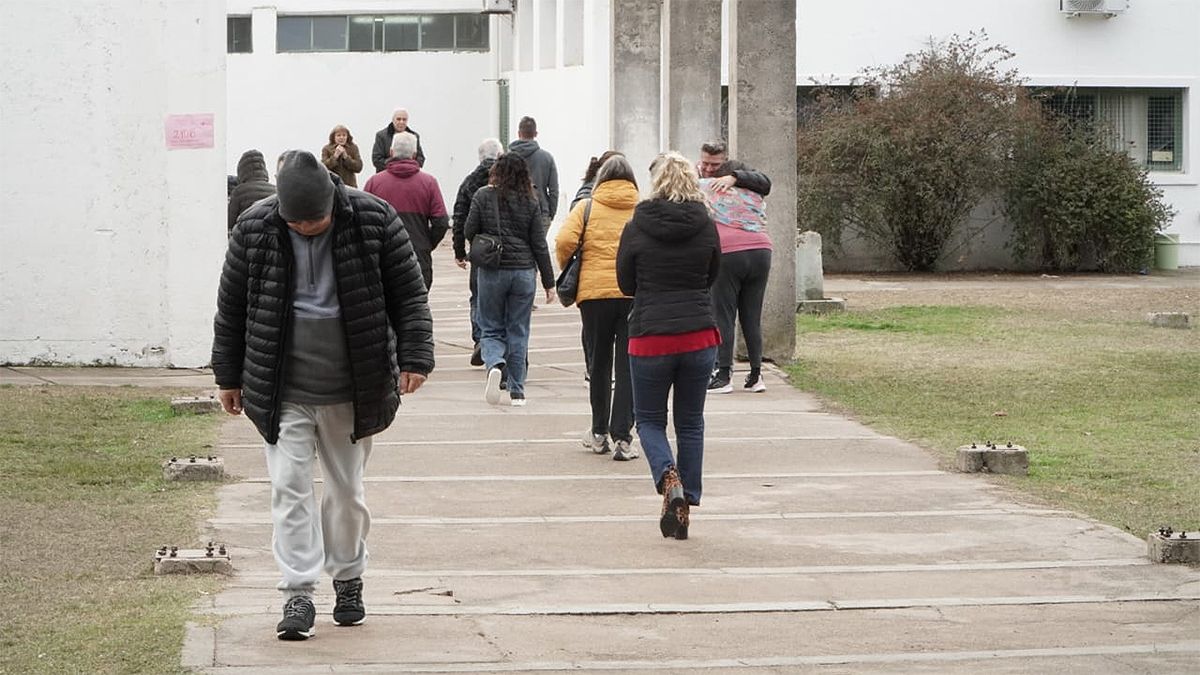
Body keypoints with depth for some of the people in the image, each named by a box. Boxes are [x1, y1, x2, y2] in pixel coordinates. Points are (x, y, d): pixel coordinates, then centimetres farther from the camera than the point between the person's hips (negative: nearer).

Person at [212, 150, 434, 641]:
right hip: (283, 391, 0)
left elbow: (408, 294, -1)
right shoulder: (254, 228, -7)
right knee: (289, 485, -7)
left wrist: (414, 357, -8)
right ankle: (298, 595, -5)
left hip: (352, 388, 0)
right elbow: (231, 306, 4)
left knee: (346, 489, 11)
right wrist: (229, 376, 7)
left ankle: (348, 578, 28)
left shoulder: (374, 221, -9)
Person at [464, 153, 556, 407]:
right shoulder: (530, 202, -1)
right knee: (518, 332, 9)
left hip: (492, 272, -1)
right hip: (524, 272, 1)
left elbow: (469, 232, -3)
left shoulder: (483, 196, -4)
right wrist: (549, 282, 6)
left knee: (491, 329, 9)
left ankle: (495, 364, -22)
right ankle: (517, 391, 11)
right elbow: (539, 245, 0)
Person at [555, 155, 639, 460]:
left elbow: (565, 241, -7)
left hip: (594, 292, 1)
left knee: (599, 364, 15)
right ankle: (622, 437, -6)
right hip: (636, 294, -1)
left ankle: (599, 433, 23)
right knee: (628, 366, 1)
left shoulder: (586, 207, 7)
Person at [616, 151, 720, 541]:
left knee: (649, 420, 13)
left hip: (650, 336, -2)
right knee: (691, 423, 14)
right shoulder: (706, 227, -1)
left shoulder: (636, 228, -7)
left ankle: (669, 479, -14)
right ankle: (685, 507, 12)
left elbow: (626, 284, 4)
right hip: (699, 336, 2)